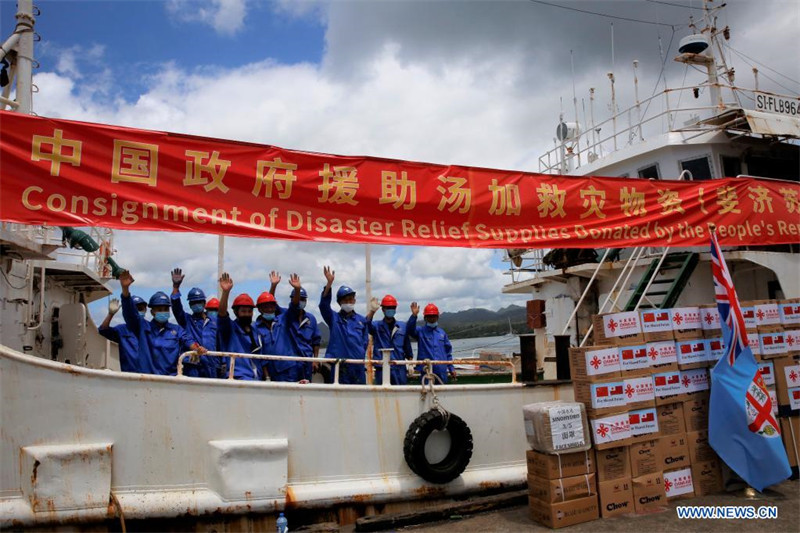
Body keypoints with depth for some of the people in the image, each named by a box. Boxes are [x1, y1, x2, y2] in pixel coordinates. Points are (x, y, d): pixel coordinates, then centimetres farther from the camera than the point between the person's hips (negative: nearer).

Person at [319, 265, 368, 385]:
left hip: (358, 366, 2)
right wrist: (329, 283, -21)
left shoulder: (362, 320, 10)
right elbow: (324, 304, -11)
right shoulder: (334, 318, 6)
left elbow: (365, 341, 12)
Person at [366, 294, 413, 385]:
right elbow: (366, 324, -17)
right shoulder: (376, 326, 5)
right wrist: (372, 311, -32)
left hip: (399, 368, 1)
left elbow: (407, 346, 13)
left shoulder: (403, 326, 9)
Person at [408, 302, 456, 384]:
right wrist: (414, 315, -37)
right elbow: (410, 329, -21)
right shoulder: (420, 331, 1)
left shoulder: (442, 332, 11)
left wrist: (451, 368, 11)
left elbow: (448, 352, 15)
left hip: (442, 371, 3)